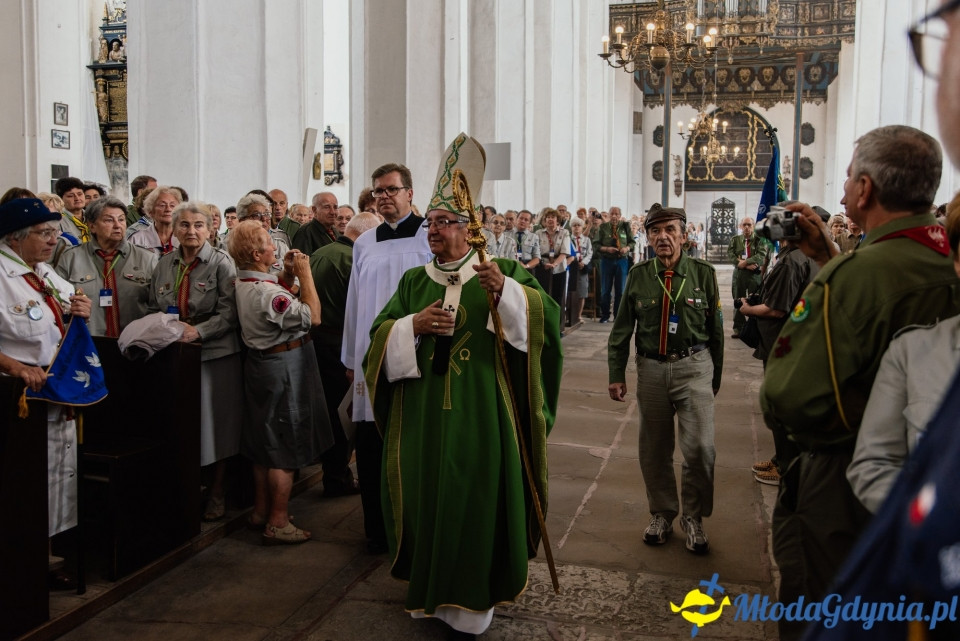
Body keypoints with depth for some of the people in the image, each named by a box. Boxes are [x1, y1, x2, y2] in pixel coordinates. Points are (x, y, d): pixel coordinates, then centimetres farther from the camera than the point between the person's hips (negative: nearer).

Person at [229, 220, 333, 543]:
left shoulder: (243, 282, 4)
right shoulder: (266, 292, -26)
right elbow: (313, 316, -23)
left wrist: (287, 274, 2)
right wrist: (304, 273, -17)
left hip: (261, 363, 10)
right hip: (285, 368, -10)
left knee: (265, 442, 19)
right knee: (286, 447, 0)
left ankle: (260, 511, 31)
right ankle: (277, 524, 8)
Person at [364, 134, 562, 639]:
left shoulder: (502, 272, 2)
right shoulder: (414, 281, 12)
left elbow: (546, 313, -11)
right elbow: (380, 336, 6)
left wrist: (506, 290, -27)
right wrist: (414, 325, -12)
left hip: (479, 413, -3)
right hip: (422, 415, 3)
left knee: (474, 503, 2)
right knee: (425, 499, 8)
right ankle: (426, 589, 29)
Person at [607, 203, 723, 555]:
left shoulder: (703, 274, -2)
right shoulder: (638, 275, 1)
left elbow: (716, 329, 4)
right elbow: (621, 328, 7)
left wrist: (716, 377, 7)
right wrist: (616, 374, 5)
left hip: (694, 367, -2)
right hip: (651, 369, 2)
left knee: (699, 447, -9)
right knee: (654, 450, 11)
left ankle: (693, 518, 15)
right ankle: (662, 514, 31)